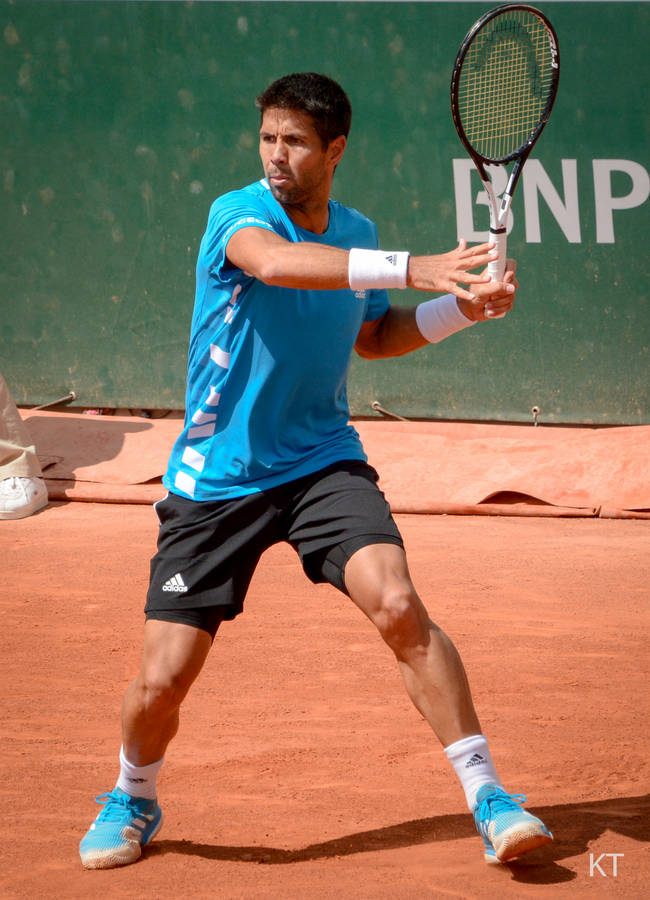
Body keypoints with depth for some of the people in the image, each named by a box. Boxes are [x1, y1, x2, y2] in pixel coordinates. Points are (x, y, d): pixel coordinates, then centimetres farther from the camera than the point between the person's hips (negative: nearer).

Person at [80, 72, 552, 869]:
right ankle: (132, 801, 28)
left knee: (397, 604, -23)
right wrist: (408, 268, -45)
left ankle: (486, 796, -15)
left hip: (321, 464, 3)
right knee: (161, 681, -4)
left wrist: (463, 307, 6)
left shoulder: (355, 233, 5)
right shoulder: (238, 214, -12)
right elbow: (275, 262, -37)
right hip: (215, 481, -3)